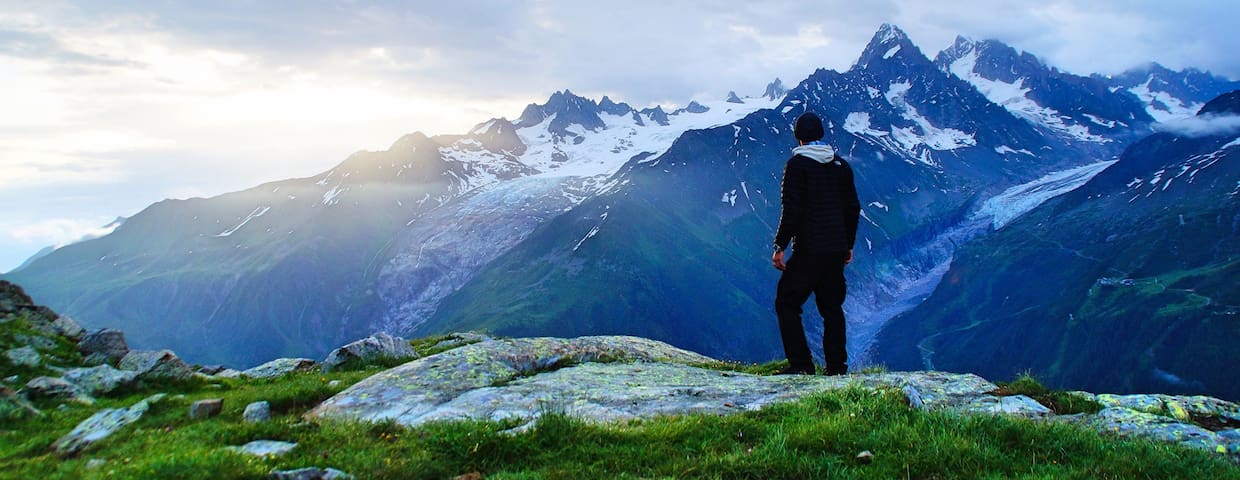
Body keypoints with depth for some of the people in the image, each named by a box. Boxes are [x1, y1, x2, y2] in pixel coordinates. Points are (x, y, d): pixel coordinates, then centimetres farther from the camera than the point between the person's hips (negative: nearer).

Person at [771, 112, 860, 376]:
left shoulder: (797, 164, -8)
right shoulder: (841, 165, 11)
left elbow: (792, 210, -15)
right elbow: (853, 208, 14)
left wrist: (780, 246, -10)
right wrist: (849, 244, 23)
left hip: (808, 251, -6)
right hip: (837, 250, 7)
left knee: (787, 304, 1)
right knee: (832, 307, 15)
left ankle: (801, 363, -6)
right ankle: (836, 366, 15)